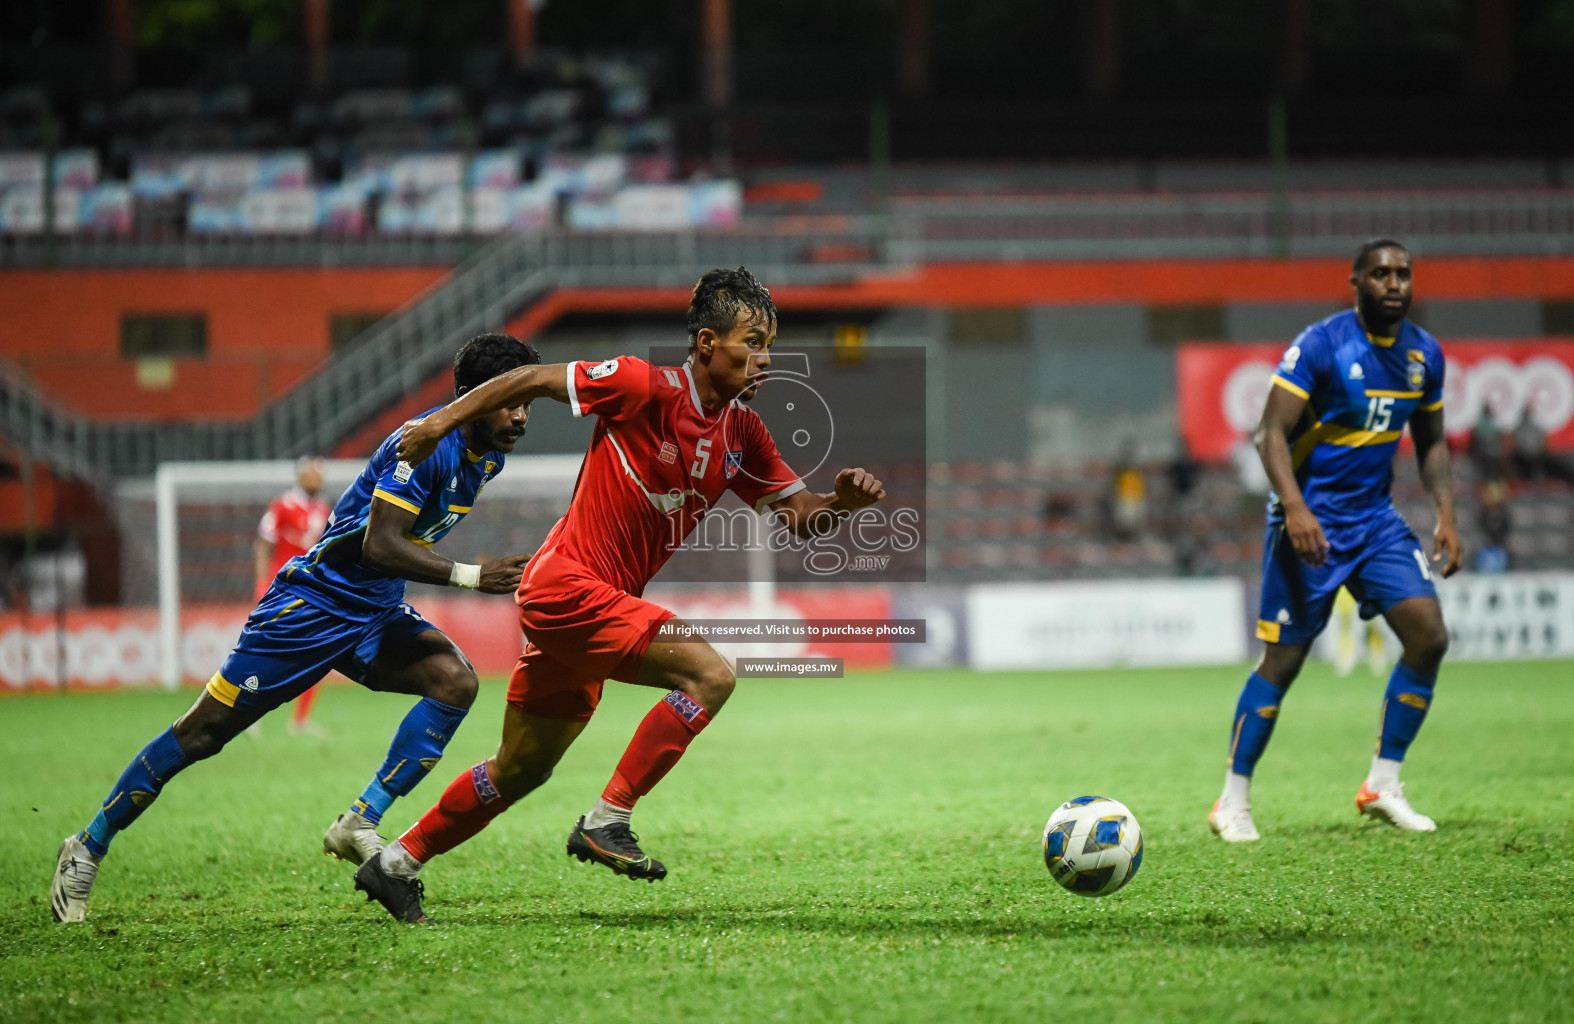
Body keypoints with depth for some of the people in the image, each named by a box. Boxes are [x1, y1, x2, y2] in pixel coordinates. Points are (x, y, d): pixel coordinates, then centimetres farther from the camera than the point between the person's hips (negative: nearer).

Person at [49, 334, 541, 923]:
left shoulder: (488, 457, 4)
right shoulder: (427, 443, -24)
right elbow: (379, 546, -32)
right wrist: (470, 577, -35)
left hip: (376, 613, 8)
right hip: (315, 603, -8)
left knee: (456, 681, -18)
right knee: (204, 731, -4)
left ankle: (359, 827, -15)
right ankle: (87, 849, 11)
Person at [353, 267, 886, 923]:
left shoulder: (742, 432, 5)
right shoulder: (646, 388, -17)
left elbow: (800, 518, 8)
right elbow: (534, 380, -8)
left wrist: (842, 501, -14)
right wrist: (443, 422, -4)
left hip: (603, 601, 9)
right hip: (567, 587, -9)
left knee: (522, 769, 18)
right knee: (710, 675, -21)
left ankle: (396, 864, 30)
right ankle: (605, 821, -16)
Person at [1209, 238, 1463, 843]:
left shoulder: (1425, 355, 5)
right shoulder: (1321, 346, -15)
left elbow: (1430, 442, 17)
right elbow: (1272, 431, -18)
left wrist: (1446, 515, 4)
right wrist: (1295, 508, -31)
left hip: (1376, 519, 6)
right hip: (1310, 520, -6)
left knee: (1429, 634, -9)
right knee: (1283, 660, -5)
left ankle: (1383, 785, 2)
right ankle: (1233, 802, 7)